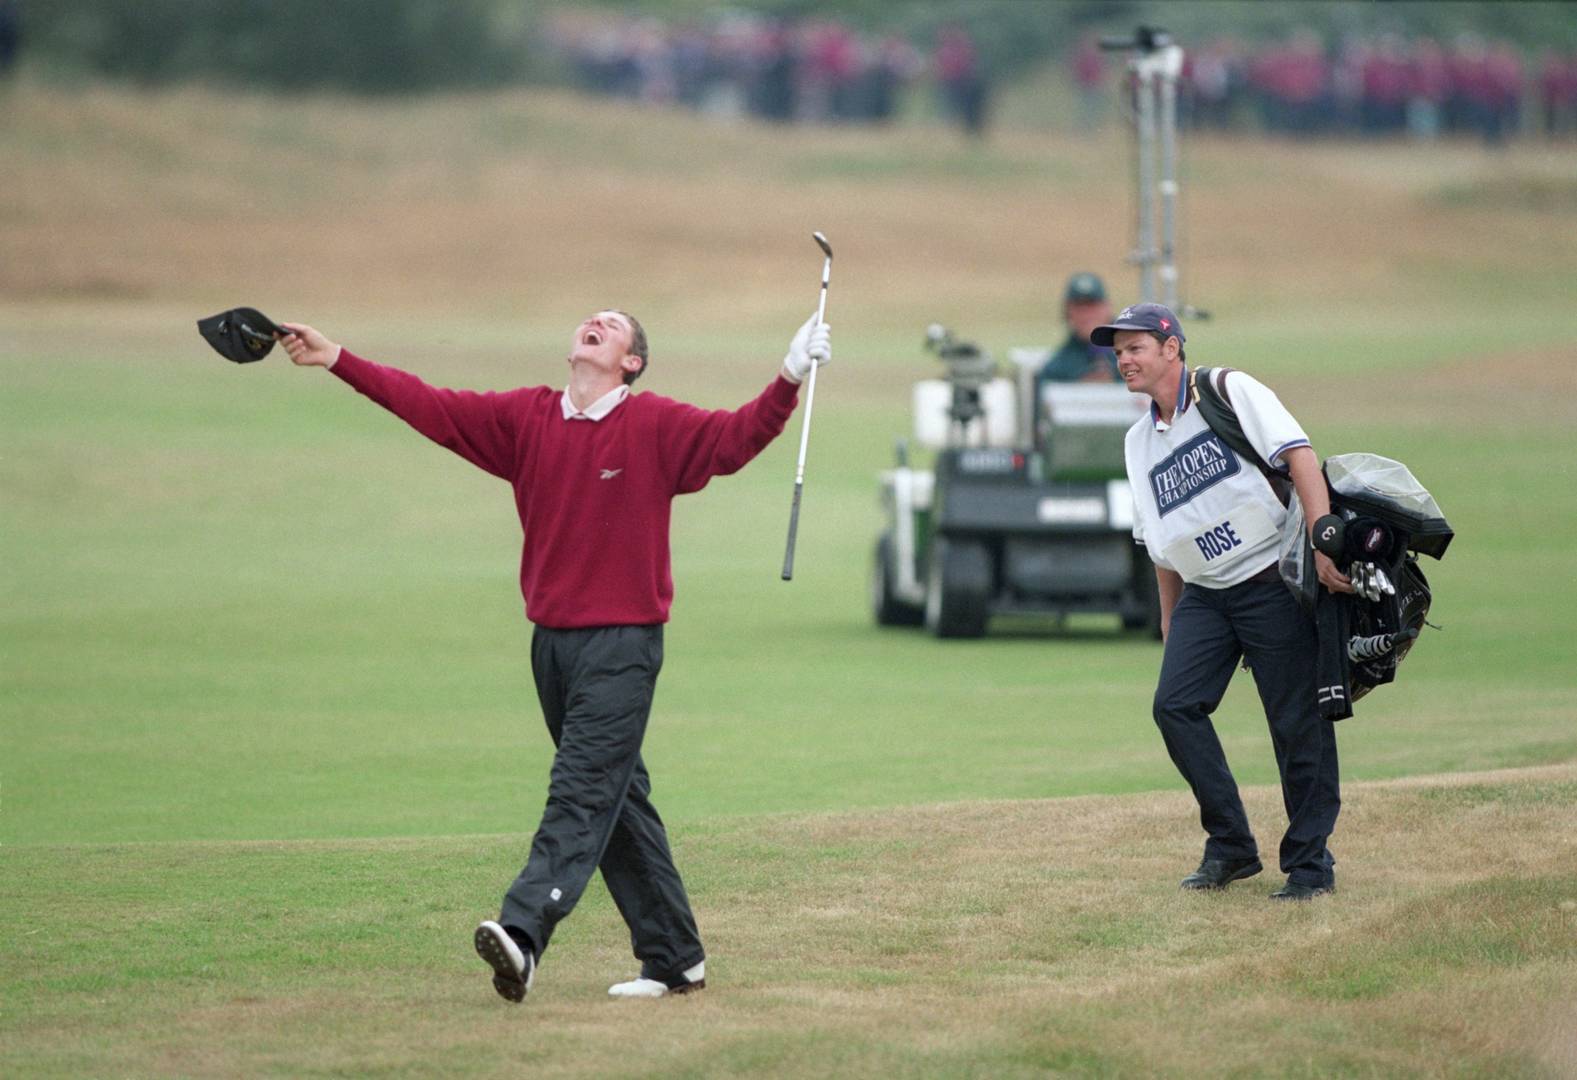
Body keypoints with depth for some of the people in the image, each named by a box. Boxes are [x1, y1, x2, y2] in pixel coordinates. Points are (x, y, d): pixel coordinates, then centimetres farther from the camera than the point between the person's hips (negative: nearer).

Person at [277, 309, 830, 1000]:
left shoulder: (655, 426, -4)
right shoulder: (524, 418, 8)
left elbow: (735, 437, -13)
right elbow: (426, 405, 8)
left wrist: (790, 379, -29)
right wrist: (336, 361, 3)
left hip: (624, 639, -6)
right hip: (552, 637, 6)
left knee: (583, 788, -15)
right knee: (618, 797, 10)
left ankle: (524, 931, -30)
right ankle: (674, 957, 17)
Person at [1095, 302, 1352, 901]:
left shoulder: (1231, 393, -5)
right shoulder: (1139, 440, 16)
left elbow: (1299, 456, -15)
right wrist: (1171, 620, 20)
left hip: (1273, 580, -6)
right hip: (1204, 594, 6)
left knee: (1298, 721, -5)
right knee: (1175, 705, -8)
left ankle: (1310, 862, 4)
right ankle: (1231, 846, 3)